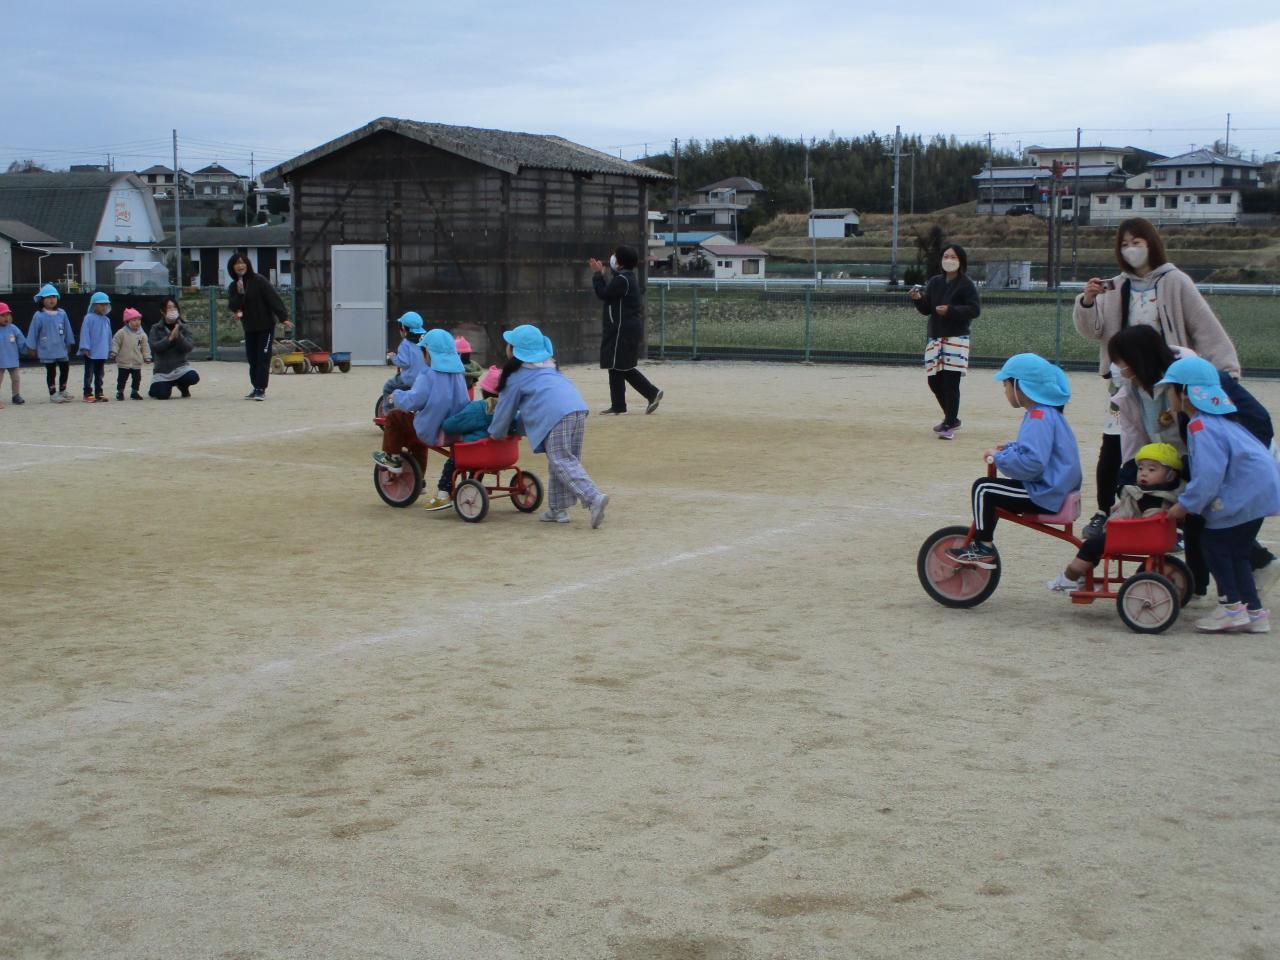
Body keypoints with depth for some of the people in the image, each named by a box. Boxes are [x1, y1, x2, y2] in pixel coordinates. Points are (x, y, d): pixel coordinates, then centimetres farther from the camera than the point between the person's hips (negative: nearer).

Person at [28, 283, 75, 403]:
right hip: (47, 352, -3)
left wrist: (69, 344, 11)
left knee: (65, 369, 10)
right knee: (51, 372, 6)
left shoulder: (62, 313, -1)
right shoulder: (39, 316, -10)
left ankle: (62, 391, 28)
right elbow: (33, 332, -5)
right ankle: (53, 394, 16)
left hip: (61, 350, 3)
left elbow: (67, 330, 7)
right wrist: (32, 348, -3)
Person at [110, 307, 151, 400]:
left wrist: (147, 357, 2)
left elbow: (145, 347, 7)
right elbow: (115, 343, -6)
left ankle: (134, 392, 21)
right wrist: (113, 352, -16)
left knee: (137, 378, 8)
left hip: (137, 363, 3)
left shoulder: (142, 335, 2)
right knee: (122, 379, 4)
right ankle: (120, 392, 17)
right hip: (123, 363, -3)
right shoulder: (121, 333, -7)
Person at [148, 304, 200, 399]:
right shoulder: (156, 329, 1)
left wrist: (178, 336, -23)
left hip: (180, 366, 1)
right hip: (162, 369, -1)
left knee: (193, 377, -30)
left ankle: (183, 388, 9)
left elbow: (188, 347, -9)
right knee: (162, 395, -20)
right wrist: (170, 338, -22)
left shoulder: (184, 328, 4)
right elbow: (154, 347, -13)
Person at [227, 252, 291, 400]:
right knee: (252, 359, 8)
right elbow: (233, 306, -3)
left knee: (263, 358, -8)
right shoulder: (233, 287, 6)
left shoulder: (259, 280, -11)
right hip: (249, 328, 5)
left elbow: (274, 298, -16)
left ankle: (261, 389, -9)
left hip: (265, 325, -5)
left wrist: (284, 317, -24)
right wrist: (240, 294, -19)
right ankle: (256, 388, 16)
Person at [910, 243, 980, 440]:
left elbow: (975, 310, -10)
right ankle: (951, 418, 29)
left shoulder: (966, 284, -4)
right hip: (934, 338, 6)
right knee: (934, 381, 9)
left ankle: (949, 426, -5)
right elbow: (926, 310, 14)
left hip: (956, 339, -6)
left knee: (951, 382, -11)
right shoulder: (934, 282, 13)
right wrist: (918, 299, -6)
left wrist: (951, 310, -20)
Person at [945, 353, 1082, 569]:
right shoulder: (1046, 412, 13)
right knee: (987, 489, 21)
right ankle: (981, 546, 26)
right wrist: (1009, 448, 12)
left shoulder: (1039, 417, -20)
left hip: (1046, 496, -11)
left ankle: (983, 550, -5)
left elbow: (1032, 462, -31)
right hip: (1055, 488, 11)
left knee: (983, 488, -11)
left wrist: (999, 457, -17)